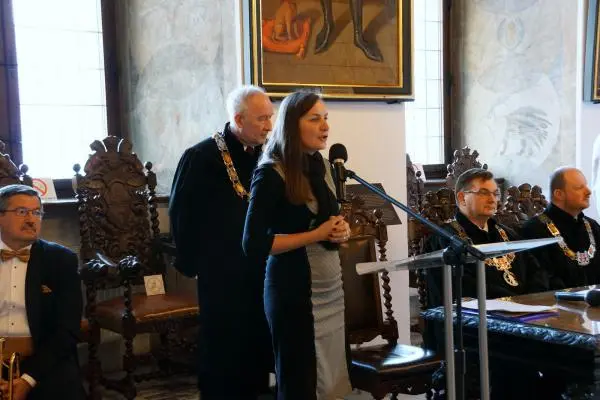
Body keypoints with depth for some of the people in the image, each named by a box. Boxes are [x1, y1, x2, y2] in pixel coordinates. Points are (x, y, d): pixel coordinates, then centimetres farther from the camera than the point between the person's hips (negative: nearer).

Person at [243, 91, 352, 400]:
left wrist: (341, 230, -1)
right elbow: (254, 245, -19)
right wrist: (318, 234, -17)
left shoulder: (323, 166, 8)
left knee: (330, 375, 12)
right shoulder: (272, 174, -14)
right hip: (293, 289, -7)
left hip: (331, 284, 7)